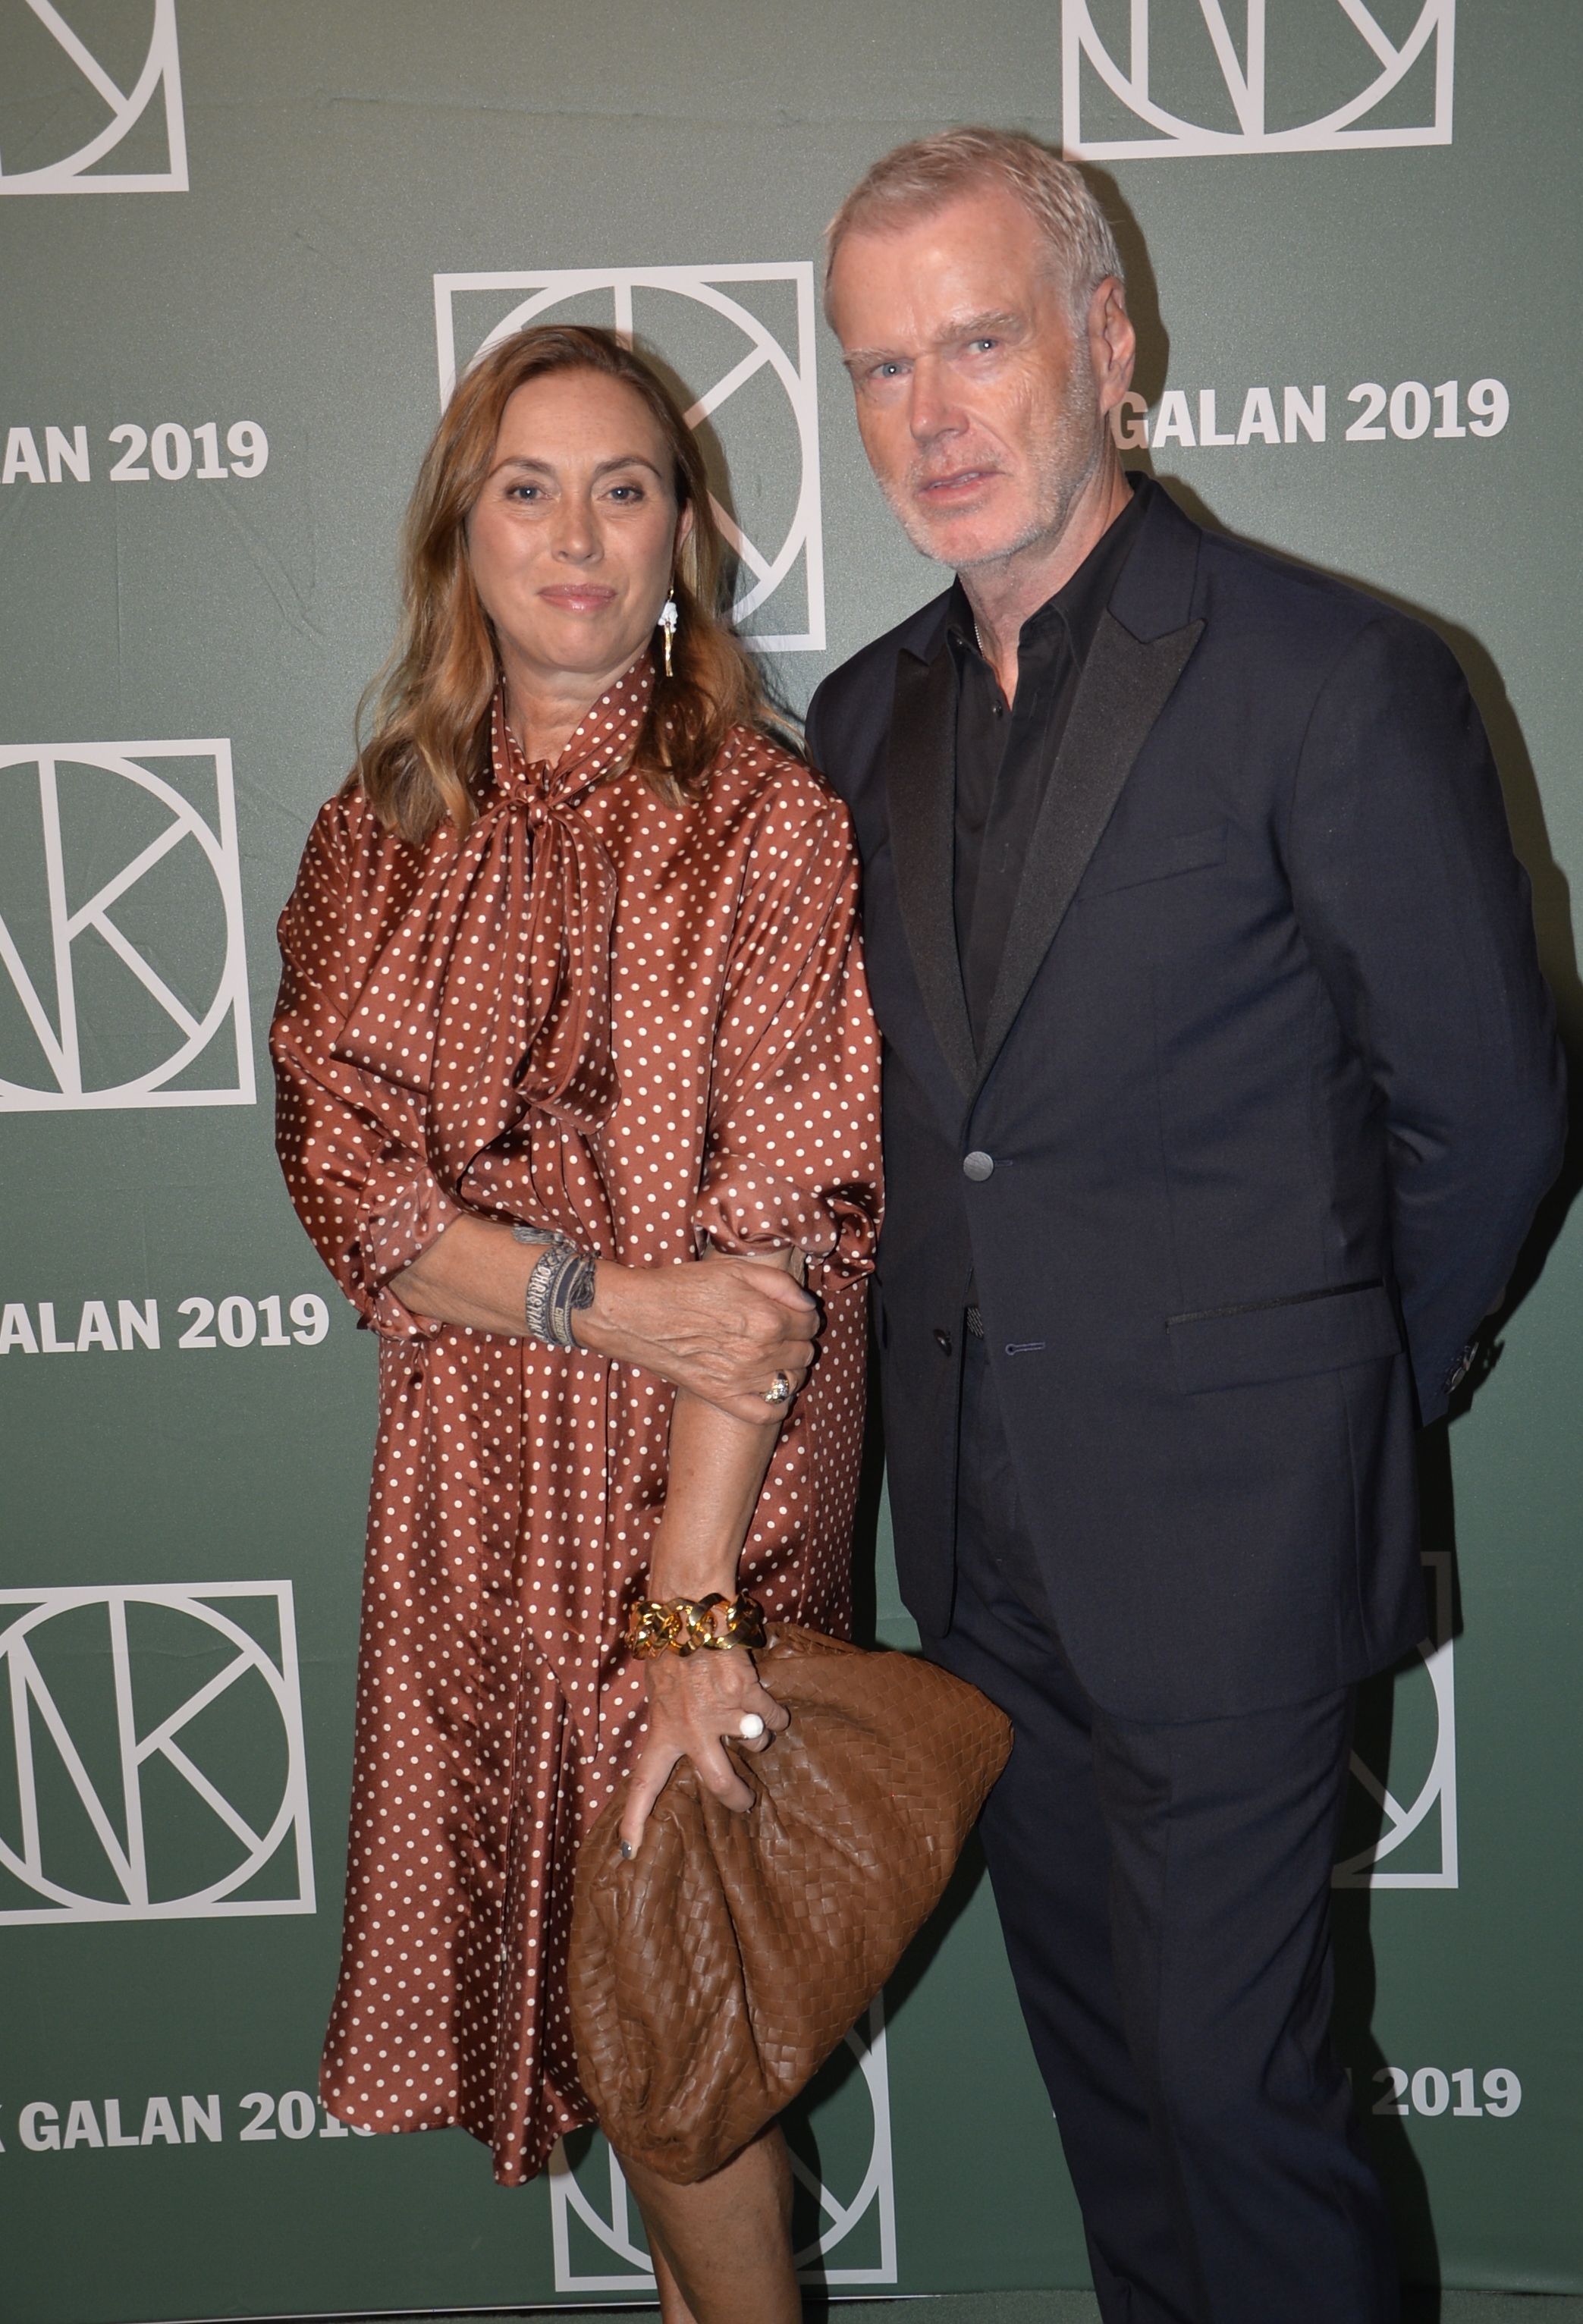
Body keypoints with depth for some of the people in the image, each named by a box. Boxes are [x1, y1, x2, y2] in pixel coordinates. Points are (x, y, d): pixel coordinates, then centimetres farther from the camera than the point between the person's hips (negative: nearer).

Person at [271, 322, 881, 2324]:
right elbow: (339, 1167, -3)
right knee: (571, 1960, 16)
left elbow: (780, 1234, -15)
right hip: (473, 1477, 4)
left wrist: (689, 1609, -21)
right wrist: (610, 1298, -19)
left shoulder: (766, 820, -9)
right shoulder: (381, 832, 4)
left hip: (714, 1481, -4)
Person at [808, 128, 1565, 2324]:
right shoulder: (866, 717, 6)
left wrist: (1332, 1400, 1)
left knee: (1235, 2078, 6)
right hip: (984, 1531, 6)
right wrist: (963, 1382, 8)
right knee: (1096, 2037, 21)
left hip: (1220, 1538, -6)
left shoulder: (1337, 680, -14)